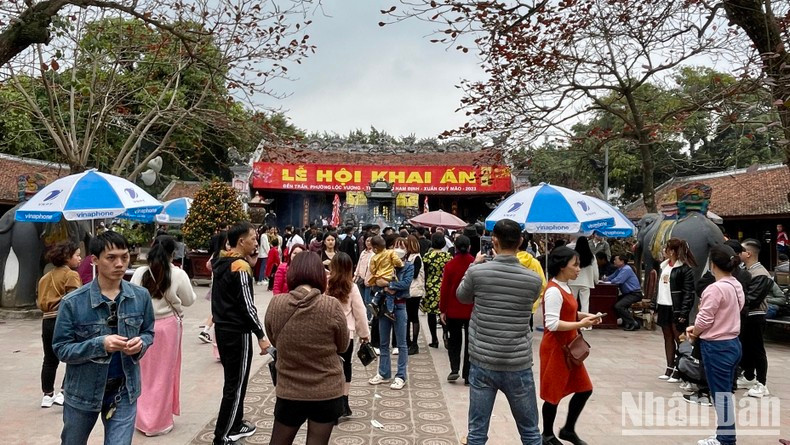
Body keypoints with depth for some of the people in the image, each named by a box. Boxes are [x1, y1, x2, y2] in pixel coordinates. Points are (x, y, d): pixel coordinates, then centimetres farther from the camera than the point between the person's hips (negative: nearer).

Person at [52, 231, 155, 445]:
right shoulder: (72, 302, -16)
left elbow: (148, 332, 6)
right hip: (82, 391, 0)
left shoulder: (141, 296, -8)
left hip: (124, 390, 0)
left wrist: (141, 344, -18)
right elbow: (61, 349, -12)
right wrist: (100, 344, -28)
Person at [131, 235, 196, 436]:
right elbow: (189, 300, 0)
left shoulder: (140, 272, -6)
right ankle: (159, 422, 19)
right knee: (163, 373, 9)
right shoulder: (178, 274, -12)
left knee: (145, 372, 15)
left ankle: (142, 419, 26)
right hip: (167, 326, -2)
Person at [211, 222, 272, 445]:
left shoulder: (221, 263, 8)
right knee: (236, 384, 0)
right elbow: (247, 305, -21)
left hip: (222, 328, 9)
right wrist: (261, 336, -15)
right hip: (237, 332, -9)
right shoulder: (241, 267, -19)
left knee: (232, 380, 19)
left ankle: (235, 425, 31)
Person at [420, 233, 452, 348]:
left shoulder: (427, 256, -6)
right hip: (445, 287, 1)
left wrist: (424, 287, 8)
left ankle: (434, 339, 13)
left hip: (430, 287, -1)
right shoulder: (448, 256, -3)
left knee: (431, 313, 8)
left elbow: (424, 273, -2)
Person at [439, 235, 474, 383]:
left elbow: (444, 289, -7)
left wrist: (442, 310, 0)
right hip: (472, 310, 0)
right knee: (470, 342, 10)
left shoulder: (450, 265, -9)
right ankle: (467, 375, 11)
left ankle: (454, 369, 2)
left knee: (454, 341, 16)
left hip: (453, 310, 0)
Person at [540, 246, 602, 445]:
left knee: (584, 389, 15)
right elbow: (552, 324, -26)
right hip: (555, 348, -10)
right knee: (553, 394, 5)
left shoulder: (565, 287, 8)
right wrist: (580, 324, -24)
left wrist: (585, 315, 4)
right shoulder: (553, 291, -22)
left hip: (569, 347, 10)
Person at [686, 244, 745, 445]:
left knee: (721, 395, 2)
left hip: (717, 347, -9)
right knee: (725, 393, 17)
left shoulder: (716, 288, -22)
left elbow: (704, 320, -18)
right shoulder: (736, 286, 7)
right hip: (732, 343, 9)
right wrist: (696, 328, 6)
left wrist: (693, 335, 1)